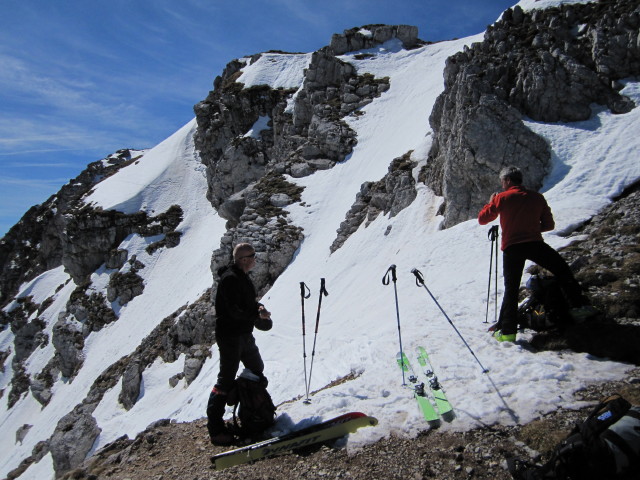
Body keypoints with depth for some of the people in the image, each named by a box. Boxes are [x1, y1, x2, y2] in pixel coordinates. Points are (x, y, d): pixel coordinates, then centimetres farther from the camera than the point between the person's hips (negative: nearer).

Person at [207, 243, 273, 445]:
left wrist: (259, 307, -1)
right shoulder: (230, 278, -19)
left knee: (257, 370, 21)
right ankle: (215, 429, 2)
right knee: (227, 379, -6)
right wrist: (258, 315, -21)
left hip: (245, 334, 10)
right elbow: (234, 311, -26)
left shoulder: (243, 277, 12)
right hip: (230, 335, -10)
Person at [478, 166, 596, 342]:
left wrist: (491, 203, 22)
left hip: (511, 247, 0)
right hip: (534, 244, 1)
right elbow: (549, 224, 14)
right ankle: (578, 305, 3)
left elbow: (482, 219, 7)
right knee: (563, 270, 17)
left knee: (511, 289, 5)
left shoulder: (502, 198, 3)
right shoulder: (537, 197, 12)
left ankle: (507, 330, 4)